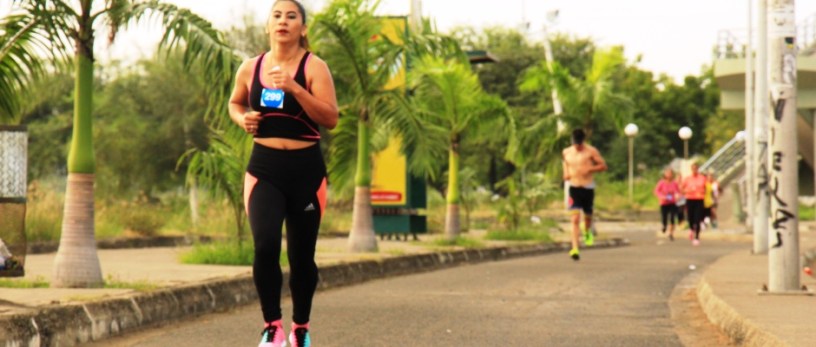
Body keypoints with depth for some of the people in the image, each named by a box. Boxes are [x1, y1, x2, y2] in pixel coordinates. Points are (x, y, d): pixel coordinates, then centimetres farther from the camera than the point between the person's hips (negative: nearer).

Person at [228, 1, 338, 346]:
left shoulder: (313, 67, -5)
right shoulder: (250, 69, 5)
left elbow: (331, 119, -13)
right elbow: (235, 103, 24)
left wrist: (294, 88, -23)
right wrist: (242, 118, 1)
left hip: (306, 169, -1)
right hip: (264, 168, 1)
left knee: (301, 256, 8)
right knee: (265, 247, -19)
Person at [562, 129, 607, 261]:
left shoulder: (591, 151, -5)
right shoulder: (566, 152, 5)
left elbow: (603, 166, -2)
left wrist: (590, 169, -19)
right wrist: (566, 172, 6)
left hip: (588, 187, 0)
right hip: (574, 188, 0)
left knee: (587, 215, 17)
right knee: (575, 218, -14)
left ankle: (588, 232, 54)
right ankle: (575, 249, -20)